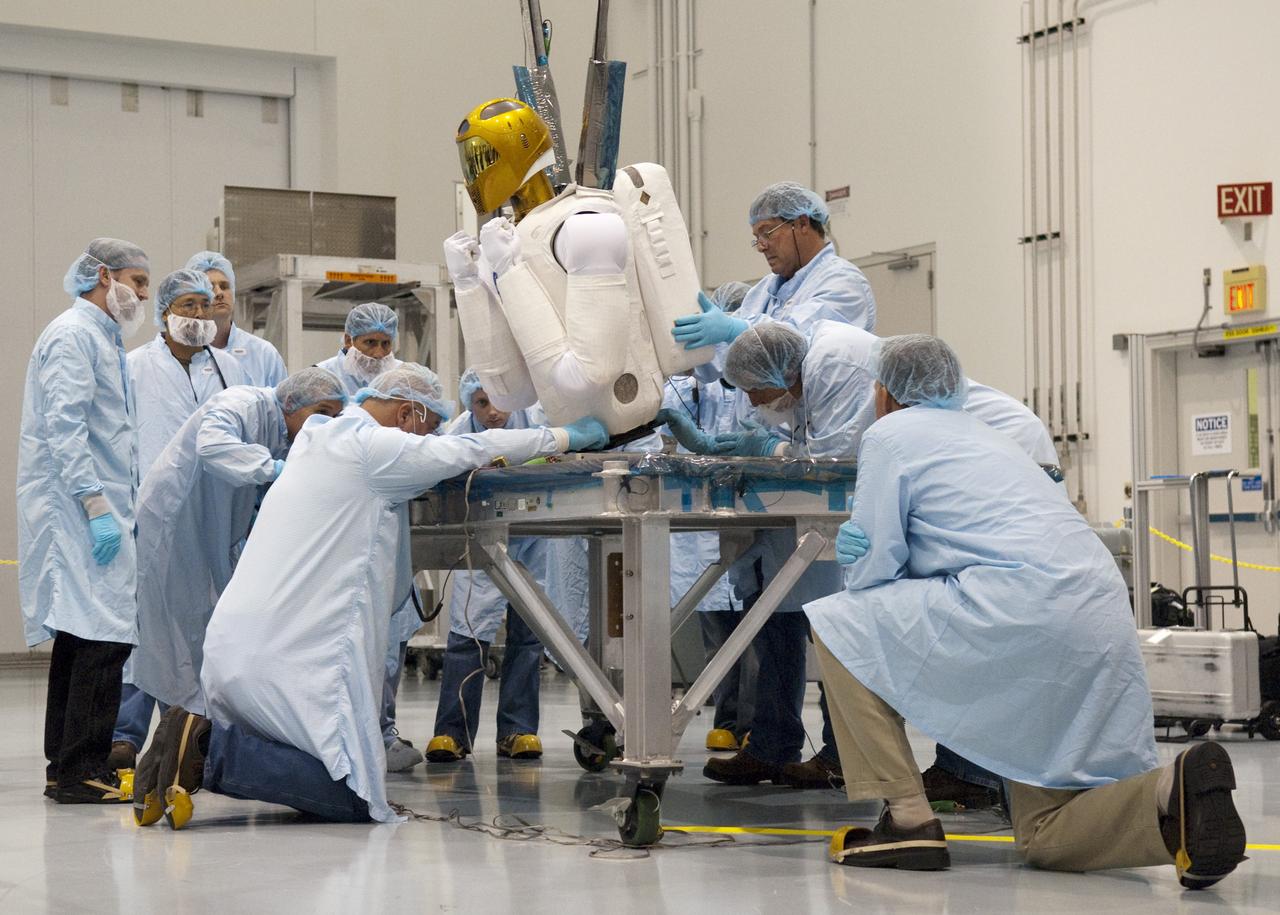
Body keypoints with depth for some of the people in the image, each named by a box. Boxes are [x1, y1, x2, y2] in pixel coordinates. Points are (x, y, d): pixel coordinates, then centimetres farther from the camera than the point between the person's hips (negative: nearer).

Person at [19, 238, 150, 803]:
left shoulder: (102, 338, 22)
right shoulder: (72, 336, -9)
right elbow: (65, 428, -18)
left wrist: (127, 506, 22)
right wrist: (96, 508, -22)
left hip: (93, 510, 10)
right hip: (76, 508, -10)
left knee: (80, 637, 10)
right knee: (103, 635, -14)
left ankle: (66, 768, 14)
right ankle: (80, 771, -13)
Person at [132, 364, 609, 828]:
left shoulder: (316, 438, 21)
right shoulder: (371, 446, -7)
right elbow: (468, 452, -6)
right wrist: (566, 436, 6)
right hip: (290, 655, -9)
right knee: (354, 798, -9)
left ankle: (198, 740, 0)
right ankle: (210, 750, -17)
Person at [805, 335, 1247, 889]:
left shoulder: (890, 434, 9)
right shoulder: (983, 433, 33)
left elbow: (873, 564, 4)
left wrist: (854, 579, 25)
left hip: (1017, 607, -8)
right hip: (1102, 622, 8)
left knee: (839, 626, 9)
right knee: (1045, 837, 12)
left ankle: (907, 820, 1)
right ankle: (1175, 795, -15)